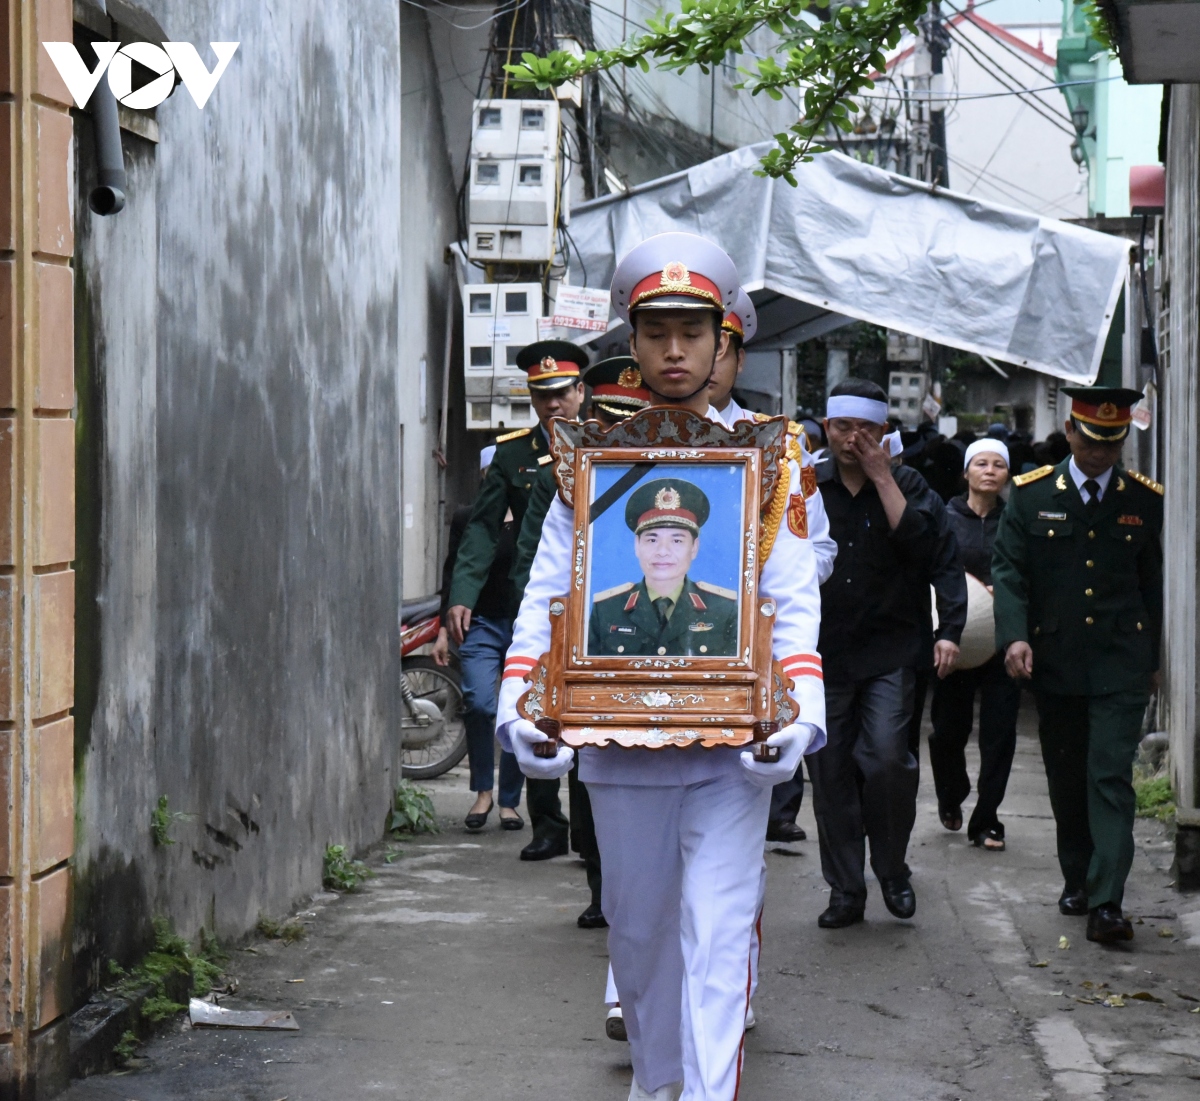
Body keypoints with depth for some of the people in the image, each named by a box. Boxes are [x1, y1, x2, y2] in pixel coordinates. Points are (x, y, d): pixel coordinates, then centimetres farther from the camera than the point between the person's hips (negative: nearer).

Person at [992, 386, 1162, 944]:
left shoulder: (1146, 500, 4)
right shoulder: (1031, 494, 2)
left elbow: (1155, 583, 11)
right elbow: (1007, 569, -1)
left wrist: (1154, 658, 13)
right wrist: (1014, 635, -15)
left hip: (1121, 662, -1)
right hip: (1054, 662, 1)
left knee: (1111, 777, -10)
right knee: (1065, 778, 11)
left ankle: (1105, 902, -13)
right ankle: (1077, 879, 29)